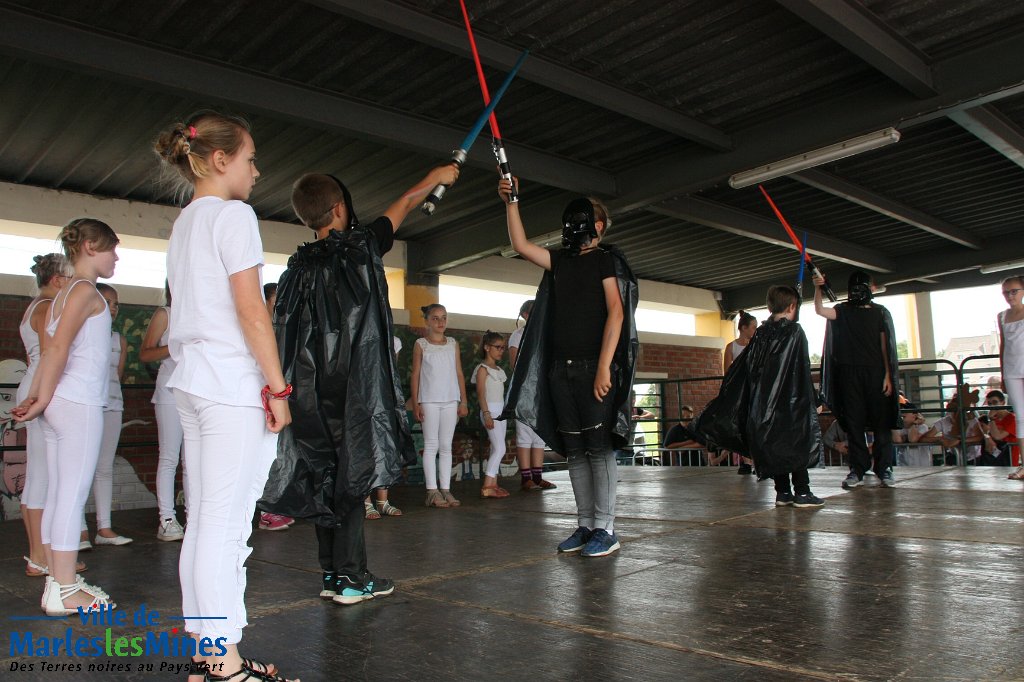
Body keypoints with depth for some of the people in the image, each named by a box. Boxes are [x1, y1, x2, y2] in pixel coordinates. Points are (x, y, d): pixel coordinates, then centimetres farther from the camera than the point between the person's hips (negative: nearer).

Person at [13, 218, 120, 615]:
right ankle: (64, 591, 0)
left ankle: (57, 581, 19)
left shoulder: (64, 292, 19)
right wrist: (43, 400, -10)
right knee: (72, 496, -5)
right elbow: (58, 348, -15)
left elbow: (50, 350, 12)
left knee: (57, 495, 11)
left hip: (59, 403, 9)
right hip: (79, 403, -9)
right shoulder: (86, 290, -9)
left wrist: (35, 396, 7)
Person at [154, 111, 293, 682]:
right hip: (234, 384, -9)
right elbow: (251, 311, -14)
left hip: (192, 382, 9)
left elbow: (193, 312, 18)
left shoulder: (184, 223, 20)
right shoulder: (233, 214, -7)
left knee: (205, 520, 11)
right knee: (226, 522, -5)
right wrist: (278, 387, -12)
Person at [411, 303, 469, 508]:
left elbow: (459, 373, 11)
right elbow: (415, 374, 1)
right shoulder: (421, 344, 3)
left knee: (446, 446, 5)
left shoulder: (453, 344, 11)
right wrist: (415, 403, -5)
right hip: (429, 400, -3)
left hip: (450, 400, 3)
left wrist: (463, 401, 6)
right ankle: (432, 491, 1)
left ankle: (445, 489, 9)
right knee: (431, 445, -2)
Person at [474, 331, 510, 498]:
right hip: (490, 410, -9)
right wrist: (487, 414, -21)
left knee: (495, 449, 8)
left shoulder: (499, 370, 17)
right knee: (499, 448, -14)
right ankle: (487, 487, -16)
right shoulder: (483, 368, -8)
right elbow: (481, 393, -14)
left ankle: (493, 484, 11)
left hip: (500, 410, 9)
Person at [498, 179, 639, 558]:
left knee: (598, 447, -6)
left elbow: (616, 313, -10)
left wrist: (604, 367, -18)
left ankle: (606, 529, 1)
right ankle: (585, 526, 14)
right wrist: (511, 202, 4)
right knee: (574, 450, 7)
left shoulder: (606, 259, -1)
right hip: (560, 367, 7)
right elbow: (521, 246, 14)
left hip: (593, 366, -6)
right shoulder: (561, 261, 18)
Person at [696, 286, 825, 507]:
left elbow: (741, 370, 9)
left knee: (772, 445, 10)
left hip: (761, 403, 5)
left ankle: (782, 493, 12)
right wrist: (812, 401, -8)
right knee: (797, 443, 2)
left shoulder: (760, 334, 8)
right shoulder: (794, 331, -6)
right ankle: (801, 492, 2)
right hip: (790, 401, -5)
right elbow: (802, 370, -12)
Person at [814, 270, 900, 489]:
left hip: (875, 372, -1)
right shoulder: (843, 310, 10)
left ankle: (884, 469, 6)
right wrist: (818, 289, -23)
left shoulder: (880, 312, 7)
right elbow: (820, 310, -7)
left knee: (881, 421, 0)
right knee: (854, 422, 2)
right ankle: (857, 470, 6)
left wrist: (888, 375, -5)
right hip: (850, 374, 1)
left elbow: (886, 345, 3)